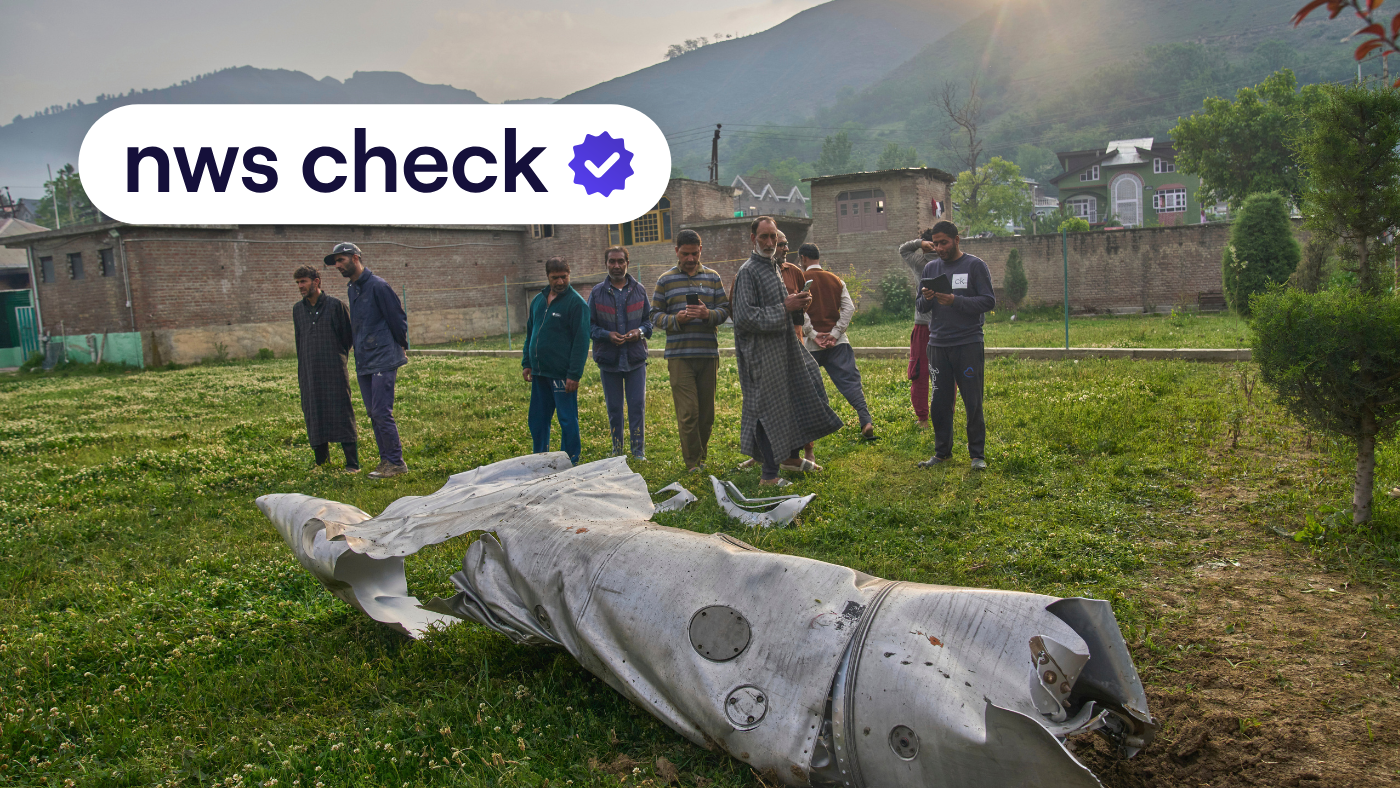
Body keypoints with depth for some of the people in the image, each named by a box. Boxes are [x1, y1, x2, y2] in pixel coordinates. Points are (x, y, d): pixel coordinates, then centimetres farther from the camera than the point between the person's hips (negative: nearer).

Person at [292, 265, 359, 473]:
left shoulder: (335, 305, -2)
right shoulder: (298, 309, 13)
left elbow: (349, 335, 5)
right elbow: (299, 341, 21)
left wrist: (339, 358, 7)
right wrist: (301, 373, 18)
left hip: (334, 371, -5)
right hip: (310, 373, 5)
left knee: (342, 414, -5)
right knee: (314, 416, 7)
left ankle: (352, 463, -2)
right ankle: (321, 461, 19)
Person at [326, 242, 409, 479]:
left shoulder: (377, 286, -11)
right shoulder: (353, 289, 16)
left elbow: (399, 318, -8)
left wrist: (401, 346, 2)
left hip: (383, 361, -9)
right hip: (363, 362, 9)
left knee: (382, 413, -10)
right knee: (373, 414, 11)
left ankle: (396, 463, -2)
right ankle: (386, 460, 18)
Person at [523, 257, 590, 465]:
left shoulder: (576, 303, -8)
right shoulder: (538, 300, 13)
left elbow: (581, 340, -13)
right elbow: (530, 334, 21)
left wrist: (574, 374, -18)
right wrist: (526, 363, 13)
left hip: (563, 375, -7)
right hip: (539, 373, 7)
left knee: (568, 420, 1)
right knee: (537, 420, 14)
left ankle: (570, 463, 12)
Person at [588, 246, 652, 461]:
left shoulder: (639, 290, 5)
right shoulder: (597, 292, 2)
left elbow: (650, 319, 11)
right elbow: (589, 324, 4)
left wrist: (640, 331, -10)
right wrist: (607, 334, -14)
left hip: (635, 358, 0)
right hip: (608, 358, 0)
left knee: (637, 404, 0)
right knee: (613, 407, 8)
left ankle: (638, 450, 11)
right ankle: (617, 449, 22)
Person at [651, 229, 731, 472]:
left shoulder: (712, 277, 11)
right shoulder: (665, 280, 5)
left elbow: (724, 309, 8)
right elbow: (655, 315, 5)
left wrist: (708, 314, -13)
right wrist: (676, 319, -15)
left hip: (708, 353, 3)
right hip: (679, 355, -3)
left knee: (706, 411, 8)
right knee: (688, 411, -7)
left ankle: (702, 456, 23)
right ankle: (693, 463, 2)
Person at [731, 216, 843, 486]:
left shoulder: (774, 267, 16)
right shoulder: (748, 272, -13)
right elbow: (745, 317, -22)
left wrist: (798, 303, 4)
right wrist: (784, 308, -19)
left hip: (784, 348, 9)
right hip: (763, 354, -9)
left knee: (797, 400, 15)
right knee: (768, 410, -4)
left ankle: (793, 456, 32)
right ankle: (769, 475, 5)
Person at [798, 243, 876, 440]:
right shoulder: (836, 279, 10)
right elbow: (849, 307, 2)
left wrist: (813, 334, -10)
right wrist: (835, 333, -3)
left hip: (811, 343, -3)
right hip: (837, 342, 3)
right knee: (850, 382, -1)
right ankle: (866, 422, -15)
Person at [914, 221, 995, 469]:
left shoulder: (975, 265, -1)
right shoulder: (931, 267, 13)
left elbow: (989, 301, -8)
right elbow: (921, 307, 14)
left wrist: (955, 301, -18)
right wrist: (926, 298, -9)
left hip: (968, 344, -4)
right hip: (938, 344, 4)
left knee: (973, 403, 0)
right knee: (940, 402, 7)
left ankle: (977, 454, 10)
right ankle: (942, 452, 18)